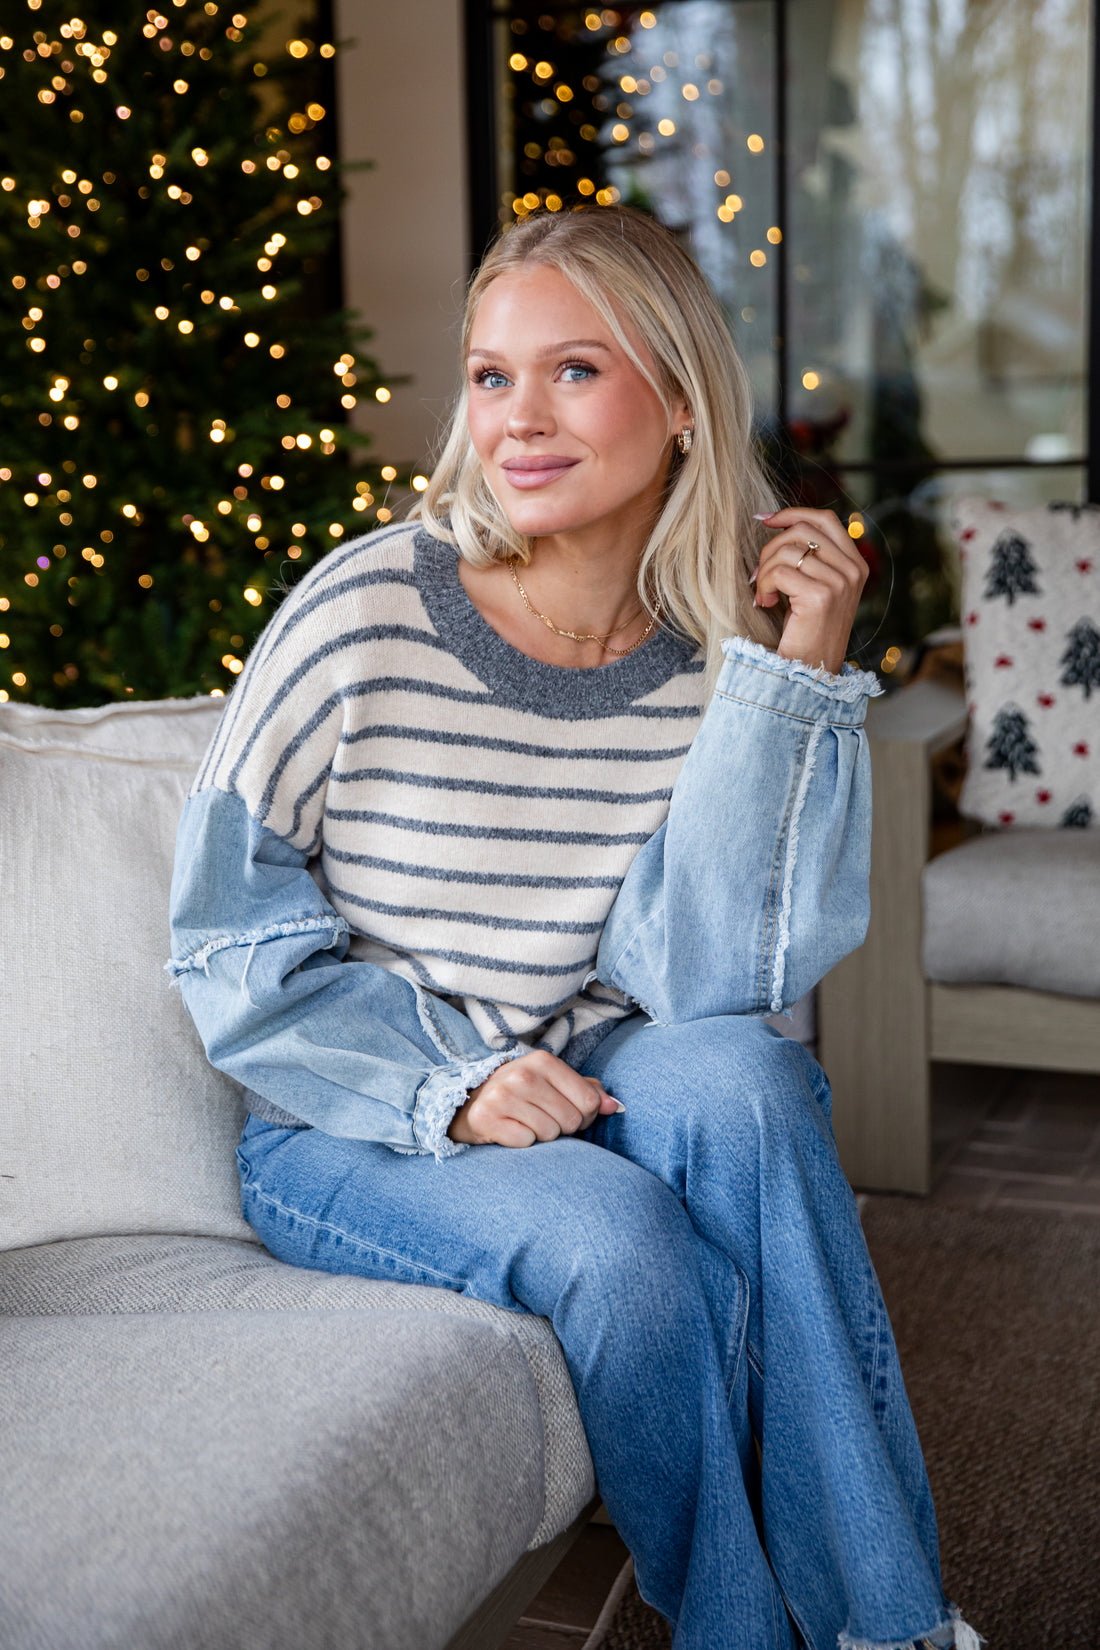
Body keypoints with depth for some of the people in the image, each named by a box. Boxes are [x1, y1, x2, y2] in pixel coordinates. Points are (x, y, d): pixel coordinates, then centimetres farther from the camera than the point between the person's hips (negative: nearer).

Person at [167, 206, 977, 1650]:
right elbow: (229, 943, -8)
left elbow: (704, 983, -17)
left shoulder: (731, 649, -7)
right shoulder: (366, 614, -15)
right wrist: (448, 1090, -21)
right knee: (616, 1233, -30)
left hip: (589, 1093, 2)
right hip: (349, 1129, -2)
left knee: (744, 1075, -29)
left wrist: (796, 679, -21)